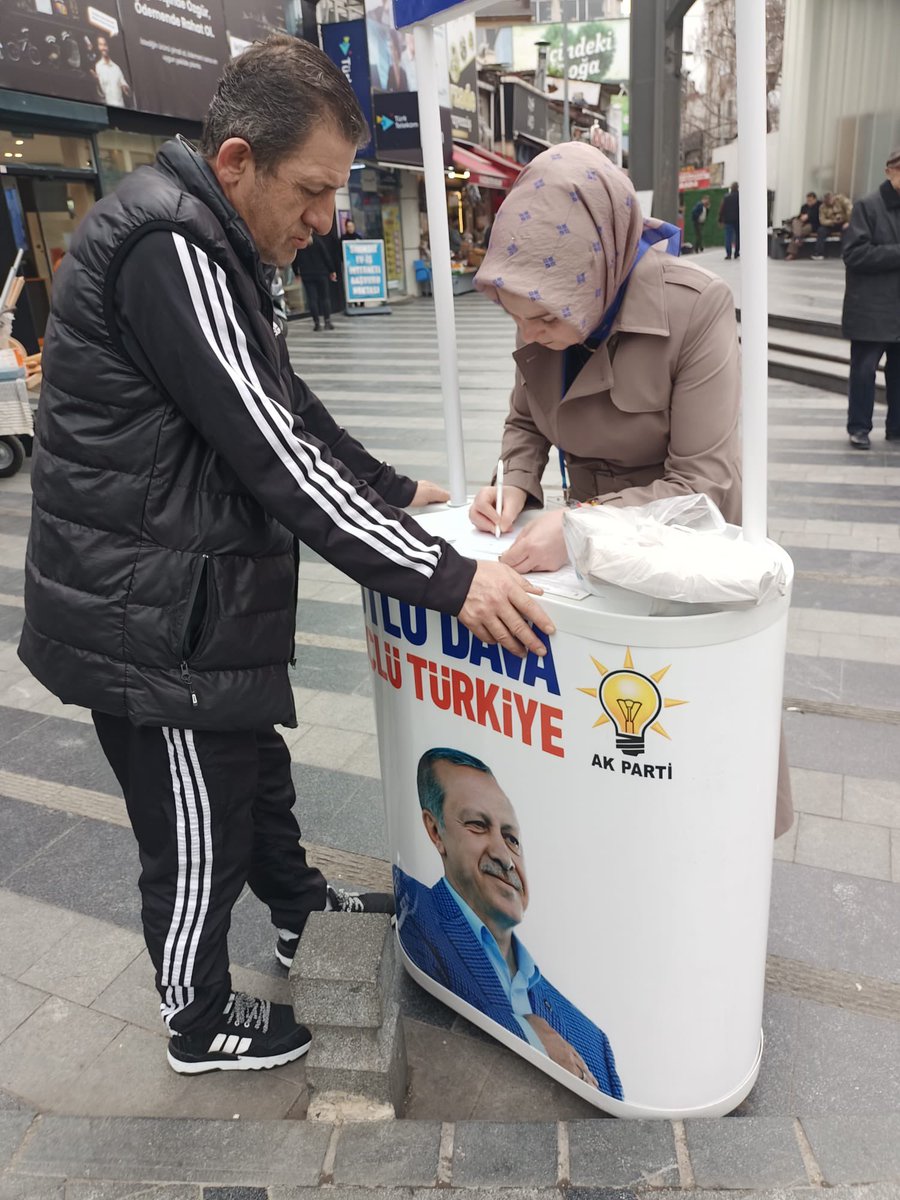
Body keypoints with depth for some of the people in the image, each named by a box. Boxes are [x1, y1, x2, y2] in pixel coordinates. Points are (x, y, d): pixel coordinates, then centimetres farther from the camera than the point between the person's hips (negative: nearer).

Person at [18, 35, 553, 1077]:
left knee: (255, 768, 26)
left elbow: (285, 405, 18)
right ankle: (199, 1026, 35)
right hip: (147, 624, -10)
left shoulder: (209, 244, 12)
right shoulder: (165, 248, -22)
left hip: (193, 596, 10)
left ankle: (301, 912, 52)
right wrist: (448, 580, -26)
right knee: (199, 840, 9)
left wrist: (397, 490, 14)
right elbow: (274, 455, -28)